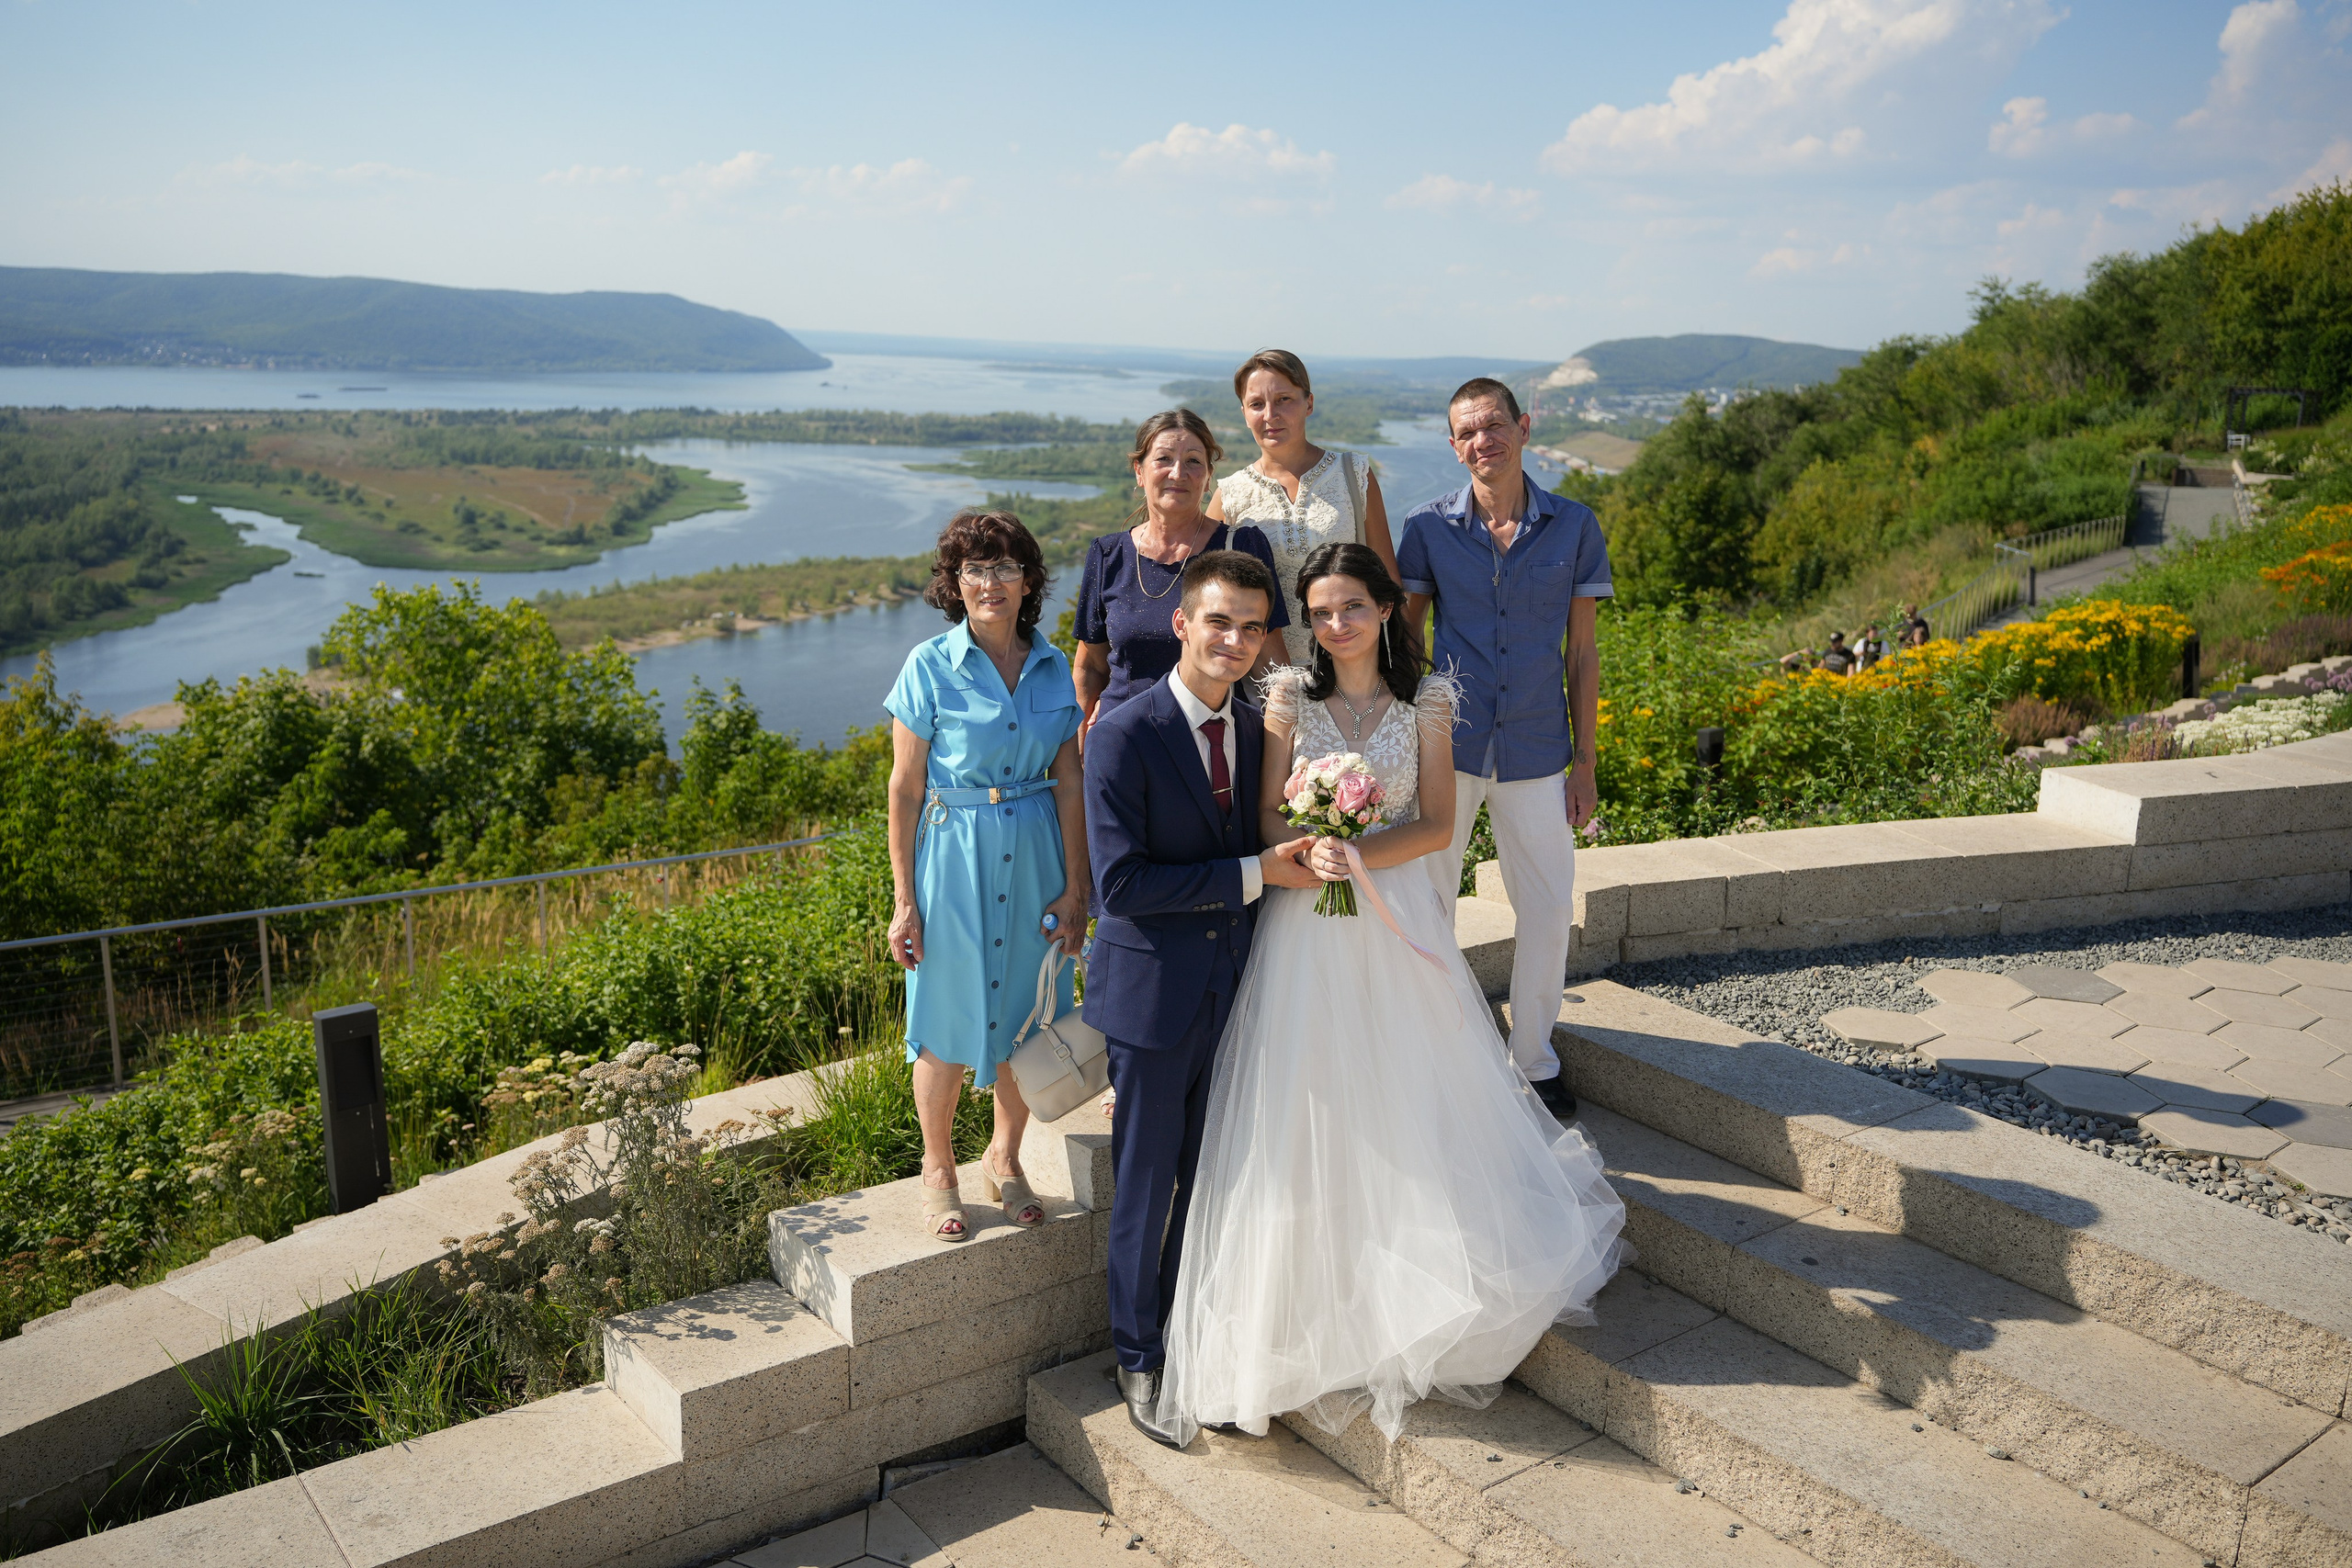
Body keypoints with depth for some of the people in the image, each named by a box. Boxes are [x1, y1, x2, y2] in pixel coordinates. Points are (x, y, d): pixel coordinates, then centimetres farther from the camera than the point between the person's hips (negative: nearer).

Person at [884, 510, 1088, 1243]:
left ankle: (1004, 1158, 34)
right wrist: (903, 899, -7)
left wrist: (1074, 887, 1)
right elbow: (904, 788, -6)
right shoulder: (930, 666, -7)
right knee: (946, 1024, 6)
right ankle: (938, 1171, 27)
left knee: (1025, 1013, 12)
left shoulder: (1052, 669, 3)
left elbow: (1070, 783, 4)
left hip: (1035, 859, 3)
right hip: (953, 859, -3)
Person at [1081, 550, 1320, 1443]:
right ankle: (1137, 1357, 29)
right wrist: (1254, 873, -22)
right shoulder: (1124, 735, -16)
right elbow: (1121, 882, -23)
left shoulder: (1256, 730, 4)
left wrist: (1298, 859, -2)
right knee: (1145, 1185, 9)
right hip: (1153, 992, -5)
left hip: (1233, 990, 6)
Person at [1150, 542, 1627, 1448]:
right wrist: (1310, 856, -23)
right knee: (1309, 1101, 1)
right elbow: (1268, 819, -2)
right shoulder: (1289, 696, 1)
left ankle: (1405, 1292, 26)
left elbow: (1437, 826, -2)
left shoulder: (1426, 700, 3)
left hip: (1396, 922, 1)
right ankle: (1311, 1302, 12)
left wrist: (1361, 854, -18)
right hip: (1306, 927, -1)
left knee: (1403, 1096, 8)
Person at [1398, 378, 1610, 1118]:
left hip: (1536, 752, 1)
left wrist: (1584, 764, 3)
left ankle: (1534, 1060, 26)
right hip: (1446, 747, 0)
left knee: (1550, 909, 7)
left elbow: (1582, 651, 4)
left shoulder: (1574, 526, 0)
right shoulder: (1428, 527, -2)